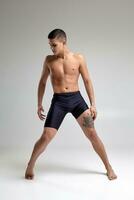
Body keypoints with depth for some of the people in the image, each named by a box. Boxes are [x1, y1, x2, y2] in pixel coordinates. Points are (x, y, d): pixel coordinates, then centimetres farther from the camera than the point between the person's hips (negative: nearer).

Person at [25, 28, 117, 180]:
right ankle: (30, 165, 18)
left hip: (76, 99, 0)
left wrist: (93, 104, -1)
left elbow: (87, 81, 4)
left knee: (92, 134, -1)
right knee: (46, 137, -7)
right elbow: (42, 82, 13)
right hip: (58, 101, 0)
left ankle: (108, 167, 16)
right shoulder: (49, 60, 4)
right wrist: (39, 104, 10)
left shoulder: (79, 58, 1)